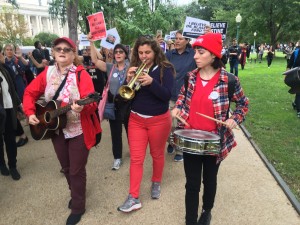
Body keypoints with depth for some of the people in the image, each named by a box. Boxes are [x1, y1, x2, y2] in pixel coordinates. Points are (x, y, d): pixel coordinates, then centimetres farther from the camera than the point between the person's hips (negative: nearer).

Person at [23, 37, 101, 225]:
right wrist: (30, 113, -3)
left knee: (77, 170, 6)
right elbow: (30, 93, 9)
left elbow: (92, 102, -22)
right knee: (66, 167, 20)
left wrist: (82, 107, -43)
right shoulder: (47, 73, 2)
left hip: (79, 130, -5)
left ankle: (78, 207, 25)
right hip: (56, 129, 5)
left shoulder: (81, 75, -13)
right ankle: (75, 193, 47)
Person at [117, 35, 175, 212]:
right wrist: (129, 80, -18)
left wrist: (151, 82, -33)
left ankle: (156, 183, 38)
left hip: (159, 120, -3)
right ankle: (134, 198, 8)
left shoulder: (165, 69, -8)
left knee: (157, 154, 14)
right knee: (136, 158, 2)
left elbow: (167, 95, -19)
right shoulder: (134, 68, 3)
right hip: (136, 119, 3)